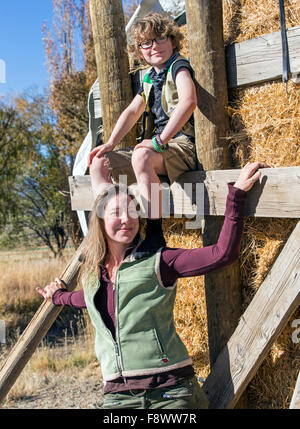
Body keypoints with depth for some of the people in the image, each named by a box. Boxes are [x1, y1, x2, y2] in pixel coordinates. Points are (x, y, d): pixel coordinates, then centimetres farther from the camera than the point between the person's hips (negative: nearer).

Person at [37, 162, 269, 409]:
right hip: (118, 395, 4)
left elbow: (223, 253, -10)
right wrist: (58, 295, 54)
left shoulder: (158, 262, -2)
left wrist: (237, 192, -12)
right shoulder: (92, 272, 13)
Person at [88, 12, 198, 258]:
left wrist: (160, 141, -28)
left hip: (183, 144, -9)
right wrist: (111, 144, 7)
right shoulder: (150, 77, 19)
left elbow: (189, 101, -25)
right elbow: (132, 111, 22)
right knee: (99, 163, 0)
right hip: (156, 148, 9)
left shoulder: (179, 66, -5)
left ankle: (155, 235, -37)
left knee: (141, 156, -39)